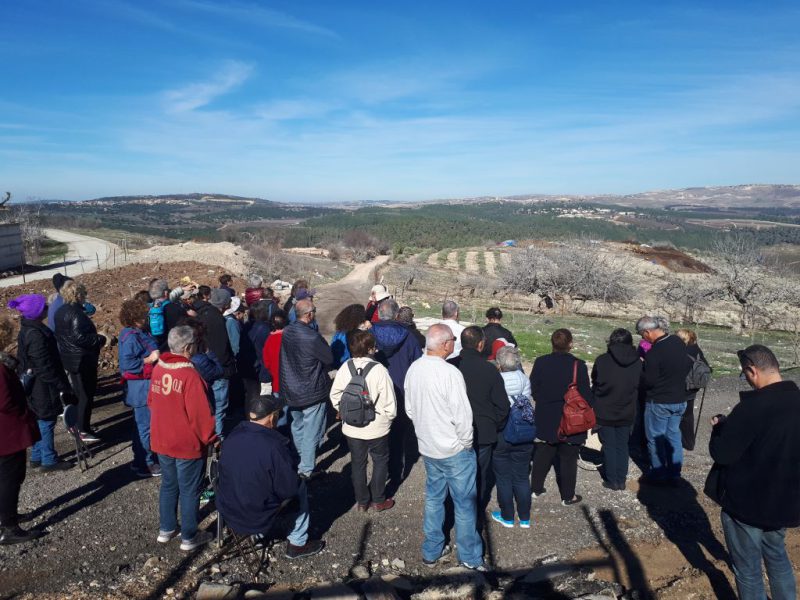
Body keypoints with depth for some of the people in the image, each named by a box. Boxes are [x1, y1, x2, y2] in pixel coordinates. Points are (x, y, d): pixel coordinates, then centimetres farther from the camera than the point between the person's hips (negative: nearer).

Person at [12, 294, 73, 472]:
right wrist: (62, 386, -18)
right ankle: (49, 460, 13)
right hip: (43, 388, -10)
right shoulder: (36, 335, -25)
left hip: (35, 386, 10)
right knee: (47, 421, 2)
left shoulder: (28, 330, 6)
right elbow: (45, 366, -24)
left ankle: (37, 457, 31)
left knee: (40, 421, 19)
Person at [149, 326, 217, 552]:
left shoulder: (158, 369, -2)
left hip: (161, 441, 7)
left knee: (168, 485, 22)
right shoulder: (190, 375, -24)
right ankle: (189, 537, 20)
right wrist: (210, 438, -7)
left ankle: (166, 529, 35)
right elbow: (201, 414, -22)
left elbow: (152, 402, 10)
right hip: (187, 444, -7)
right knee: (189, 491, 8)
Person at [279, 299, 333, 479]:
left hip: (290, 388, 8)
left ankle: (302, 457, 44)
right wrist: (321, 369, 4)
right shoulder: (312, 337, -27)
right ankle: (306, 469, 13)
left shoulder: (287, 332, -5)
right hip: (311, 391, -8)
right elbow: (329, 359, -16)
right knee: (311, 431, 5)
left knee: (297, 425, 25)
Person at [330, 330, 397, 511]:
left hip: (352, 428, 3)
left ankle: (361, 501, 32)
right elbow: (389, 401, -17)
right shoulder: (379, 370, -21)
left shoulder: (345, 368, -10)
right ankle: (378, 500, 28)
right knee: (380, 461, 19)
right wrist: (389, 417, 2)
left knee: (357, 463, 19)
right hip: (377, 427, -3)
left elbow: (334, 396, -2)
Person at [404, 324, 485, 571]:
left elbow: (410, 409, 7)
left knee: (433, 498, 20)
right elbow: (462, 415, -22)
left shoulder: (414, 369, -3)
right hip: (454, 450, -7)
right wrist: (466, 444, -6)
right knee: (465, 503, 10)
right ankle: (470, 556, 24)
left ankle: (432, 551, 32)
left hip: (428, 448, 7)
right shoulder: (450, 373, -25)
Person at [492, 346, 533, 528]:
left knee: (503, 479, 13)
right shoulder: (524, 379, -8)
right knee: (522, 477, 16)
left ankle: (507, 517, 26)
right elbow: (529, 405, 1)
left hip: (500, 436, -3)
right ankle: (525, 518, 27)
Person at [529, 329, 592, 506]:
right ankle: (568, 496, 20)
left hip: (545, 419, 3)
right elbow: (586, 394, -10)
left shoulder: (540, 363, -9)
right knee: (568, 458, 10)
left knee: (542, 454, 18)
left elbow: (533, 389, -1)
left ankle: (536, 488, 29)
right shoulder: (578, 365, -16)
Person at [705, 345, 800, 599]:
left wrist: (720, 426, -4)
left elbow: (721, 454, -23)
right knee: (777, 557, 28)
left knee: (748, 570, 12)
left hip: (746, 503, -7)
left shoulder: (752, 407, -28)